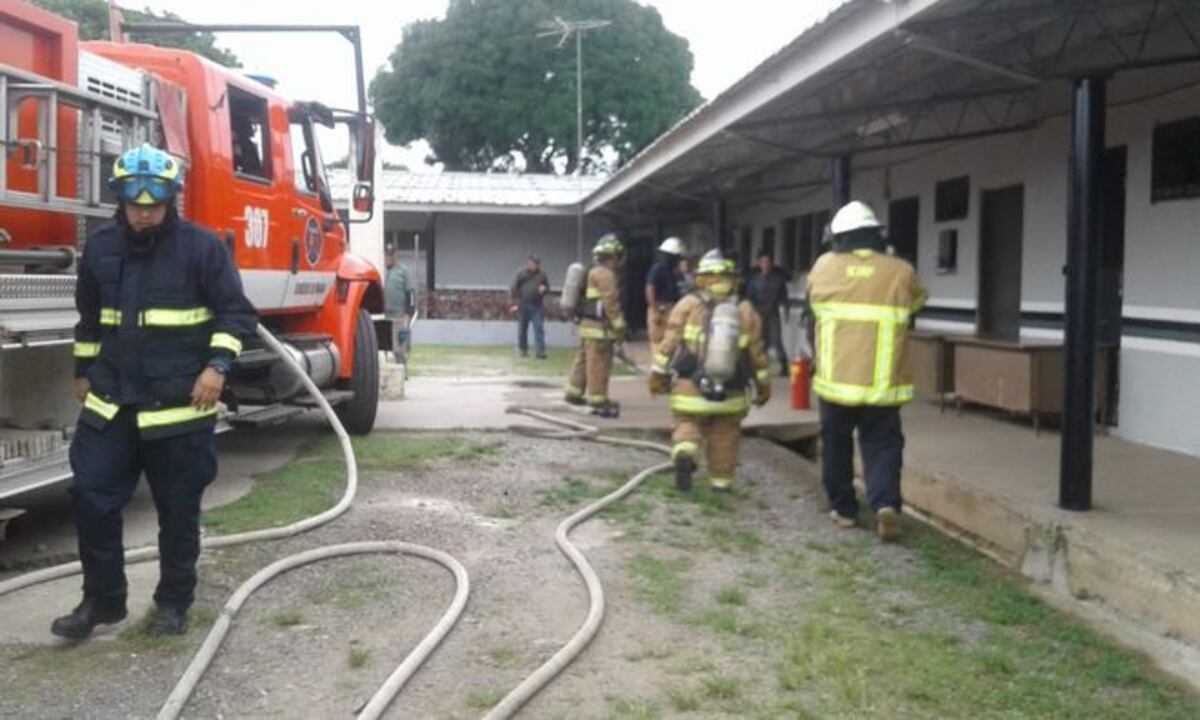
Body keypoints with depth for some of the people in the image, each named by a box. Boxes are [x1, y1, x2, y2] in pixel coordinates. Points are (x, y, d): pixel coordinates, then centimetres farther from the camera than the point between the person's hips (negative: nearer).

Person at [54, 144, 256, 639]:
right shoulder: (101, 247, 7)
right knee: (92, 499, 3)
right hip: (111, 400, 4)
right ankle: (101, 600, 19)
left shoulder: (201, 246, -7)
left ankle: (174, 602, 22)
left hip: (180, 405, -4)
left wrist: (217, 365, -18)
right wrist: (83, 371, 23)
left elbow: (234, 312, -6)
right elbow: (88, 317, 20)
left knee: (178, 510, 6)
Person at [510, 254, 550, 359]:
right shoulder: (522, 274, 2)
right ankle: (523, 350, 21)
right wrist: (516, 303, -3)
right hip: (523, 306, -1)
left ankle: (540, 351, -9)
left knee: (539, 328, -8)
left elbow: (548, 287, 18)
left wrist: (544, 289, -8)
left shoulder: (542, 275, 9)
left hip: (537, 306, 1)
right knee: (522, 329, 7)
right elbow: (514, 289, 3)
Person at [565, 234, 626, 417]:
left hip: (588, 324, 10)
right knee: (599, 364, -8)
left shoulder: (594, 273, 18)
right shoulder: (605, 274, -14)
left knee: (584, 359, 17)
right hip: (598, 326, -10)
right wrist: (619, 326, -16)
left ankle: (574, 392, 26)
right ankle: (598, 400, -6)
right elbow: (610, 302, -19)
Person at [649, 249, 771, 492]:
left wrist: (658, 374, 7)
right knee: (724, 435, 15)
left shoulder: (688, 305, -1)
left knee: (687, 424, 12)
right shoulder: (746, 311, 5)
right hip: (730, 393, 2)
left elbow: (669, 342, -2)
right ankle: (721, 480, 21)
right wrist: (763, 385, 20)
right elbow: (757, 351, 9)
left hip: (691, 387, -1)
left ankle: (684, 453, -17)